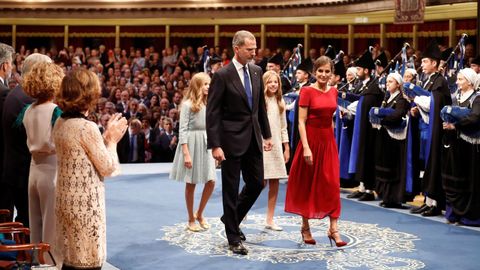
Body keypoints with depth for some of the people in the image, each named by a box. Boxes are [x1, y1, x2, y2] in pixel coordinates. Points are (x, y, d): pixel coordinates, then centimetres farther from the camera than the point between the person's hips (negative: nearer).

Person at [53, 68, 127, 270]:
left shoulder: (60, 124, 6)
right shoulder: (87, 127, -19)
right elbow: (107, 168, -12)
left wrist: (106, 136, 11)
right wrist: (112, 140, 1)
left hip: (66, 201, 8)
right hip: (85, 204, -8)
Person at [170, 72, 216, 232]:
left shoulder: (208, 104, 10)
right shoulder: (187, 104, -8)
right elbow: (183, 130, -11)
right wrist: (186, 153, -17)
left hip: (206, 145, 6)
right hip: (191, 143, -5)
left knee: (211, 182, -1)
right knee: (191, 184, 4)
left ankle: (199, 214, 18)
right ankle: (191, 220, 15)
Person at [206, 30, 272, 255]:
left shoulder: (256, 71, 7)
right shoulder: (222, 75, -12)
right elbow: (212, 113, -13)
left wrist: (267, 134, 13)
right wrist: (215, 145, -18)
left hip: (253, 138, 6)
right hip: (232, 139, -6)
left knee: (257, 183, 11)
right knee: (231, 189, 3)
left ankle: (231, 218, 35)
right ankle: (234, 238, 14)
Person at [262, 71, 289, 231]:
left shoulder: (280, 102, 12)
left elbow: (283, 127, 15)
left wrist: (286, 148, 12)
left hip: (276, 146, 5)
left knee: (274, 183, 4)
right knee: (261, 182, -11)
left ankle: (269, 220, 12)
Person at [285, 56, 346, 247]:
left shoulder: (333, 92, 7)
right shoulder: (307, 91, -9)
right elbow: (301, 121, -13)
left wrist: (331, 138, 13)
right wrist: (306, 147, -21)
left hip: (328, 140, 5)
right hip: (311, 139, -5)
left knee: (332, 184, -1)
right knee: (307, 184, 7)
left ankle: (333, 228, 3)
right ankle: (305, 227, 20)